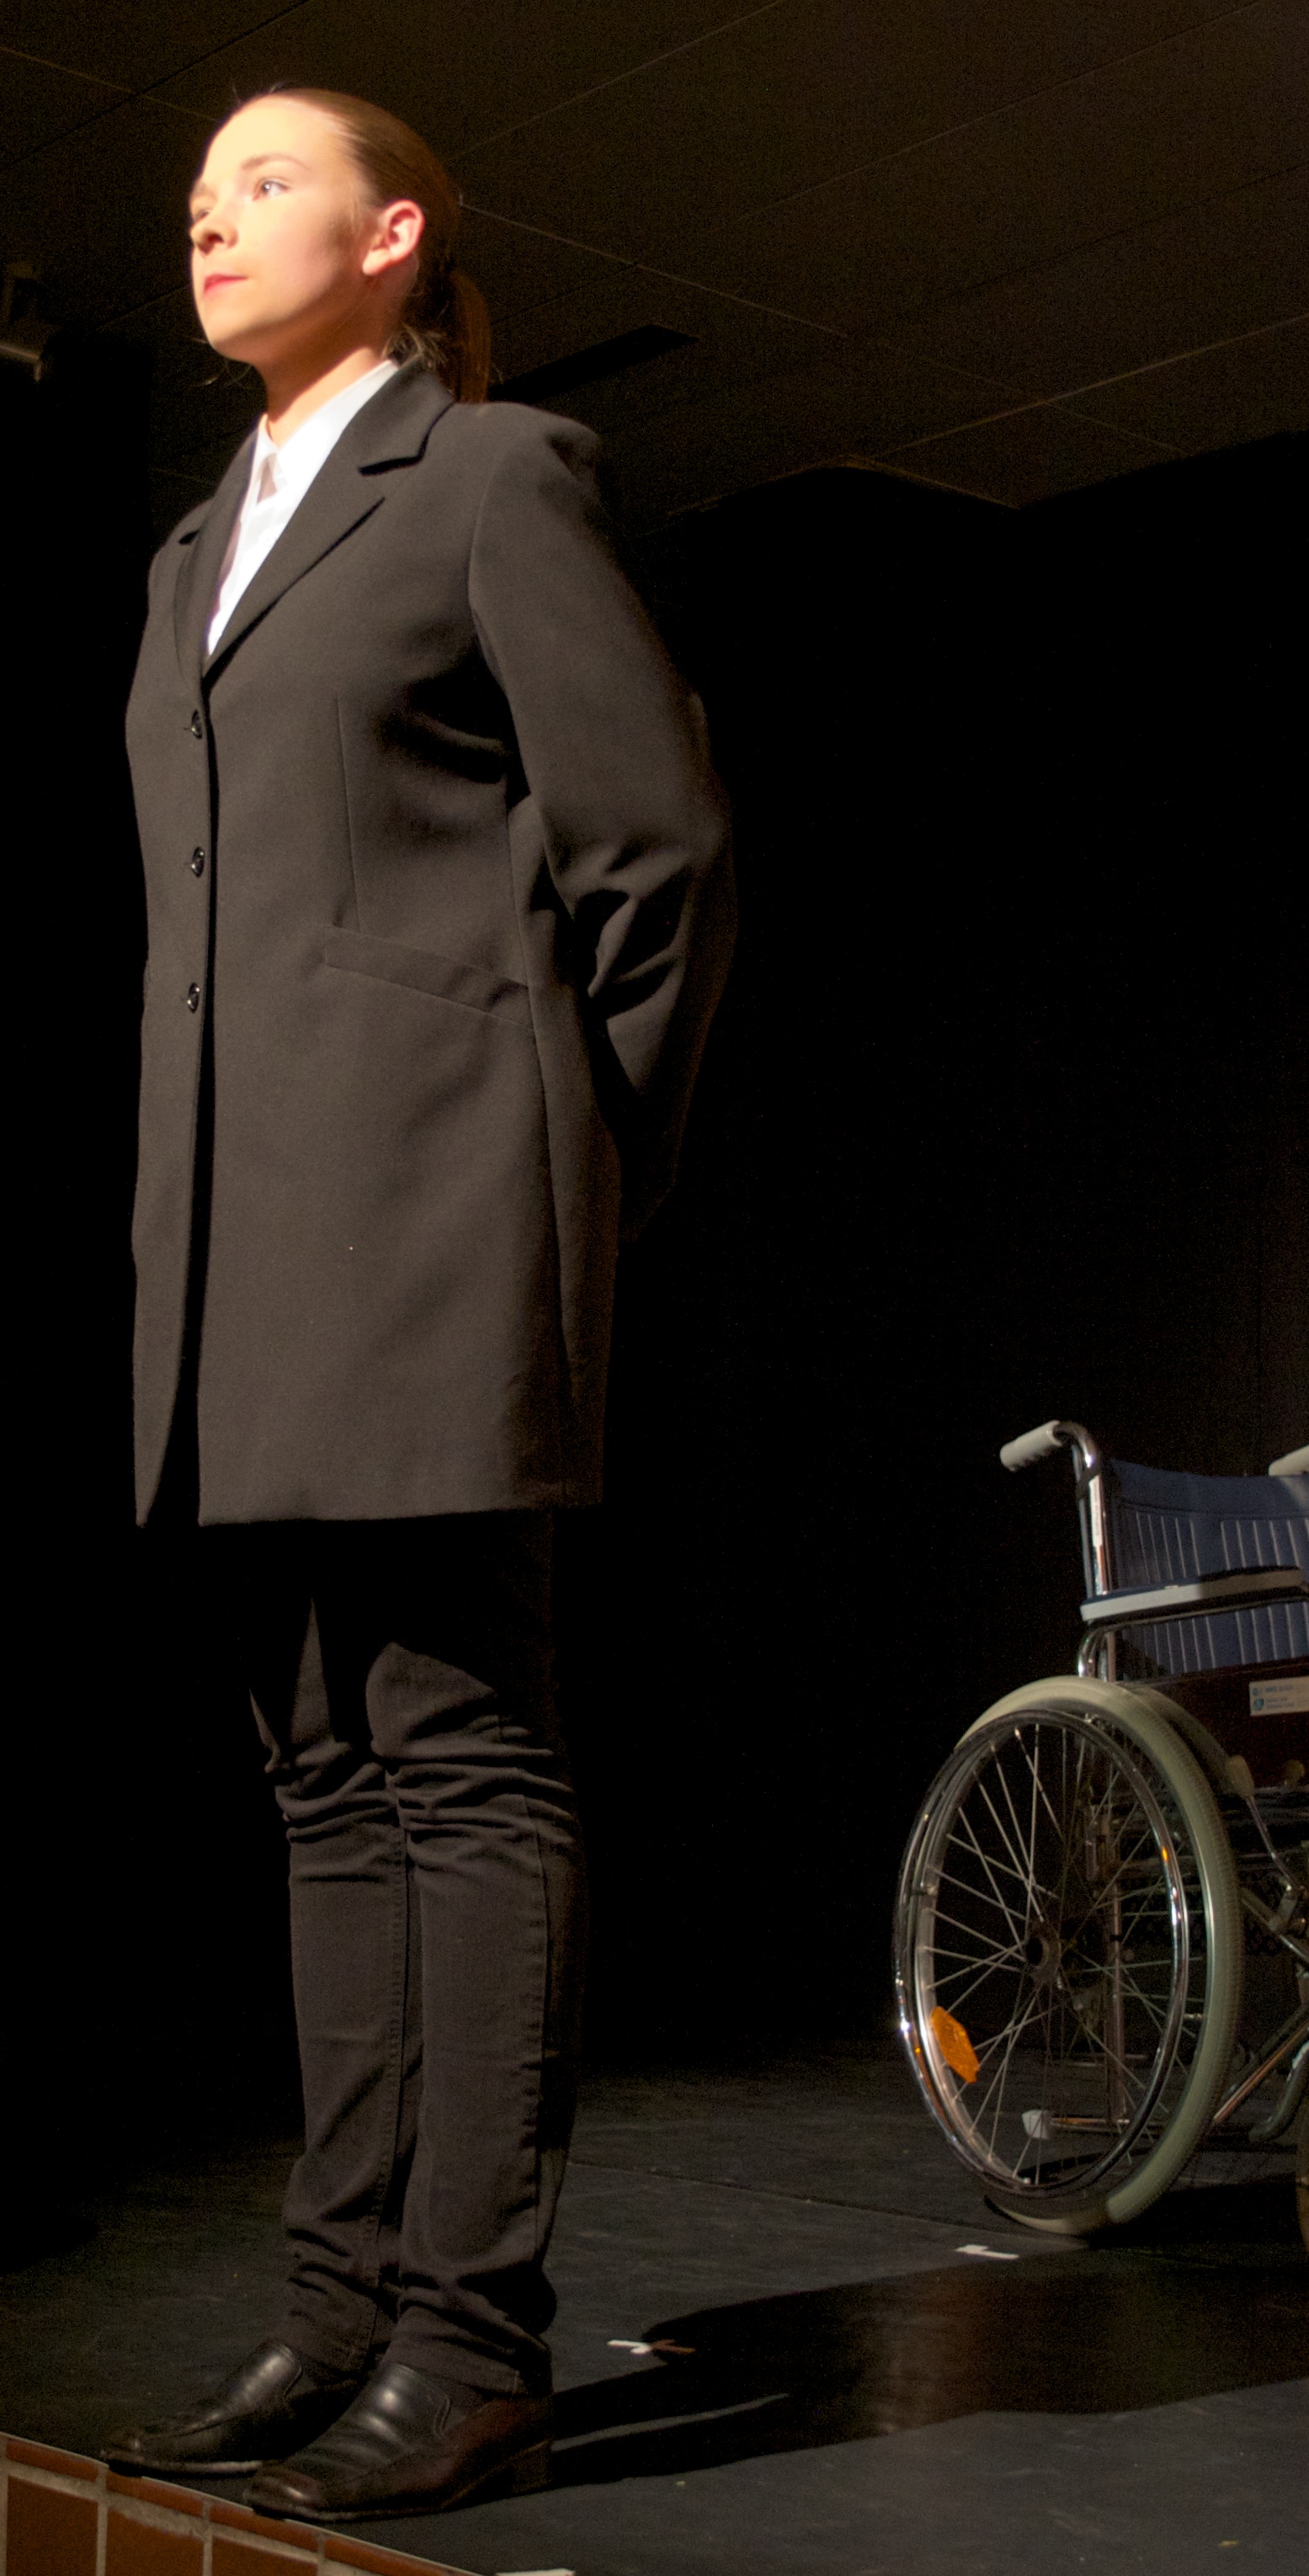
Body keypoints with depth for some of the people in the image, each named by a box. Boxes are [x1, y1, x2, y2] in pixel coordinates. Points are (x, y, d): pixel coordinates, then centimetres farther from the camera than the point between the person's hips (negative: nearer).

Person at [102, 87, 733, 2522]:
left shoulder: (498, 474, 3)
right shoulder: (201, 552, 25)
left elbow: (661, 838, -1)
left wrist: (582, 1171, 1)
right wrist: (185, 1205, 15)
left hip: (426, 1183, -7)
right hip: (242, 1243, 8)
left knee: (462, 1762, -8)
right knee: (335, 1780, 6)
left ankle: (473, 2344, -5)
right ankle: (348, 2306, 11)